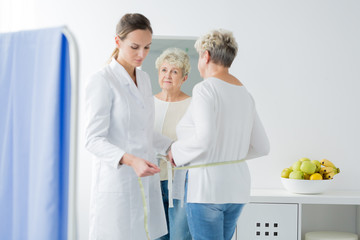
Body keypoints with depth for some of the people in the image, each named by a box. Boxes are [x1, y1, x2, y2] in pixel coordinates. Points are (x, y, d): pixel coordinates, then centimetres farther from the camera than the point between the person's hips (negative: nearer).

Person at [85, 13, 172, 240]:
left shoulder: (144, 79, 13)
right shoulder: (102, 81, -10)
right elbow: (94, 140, -15)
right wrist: (130, 160, -29)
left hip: (145, 179, 7)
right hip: (116, 179, -7)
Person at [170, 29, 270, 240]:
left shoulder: (205, 90, -12)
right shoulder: (244, 94, 11)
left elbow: (204, 140, -26)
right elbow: (262, 147, 14)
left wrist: (177, 152, -8)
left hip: (206, 188, -8)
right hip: (236, 188, 8)